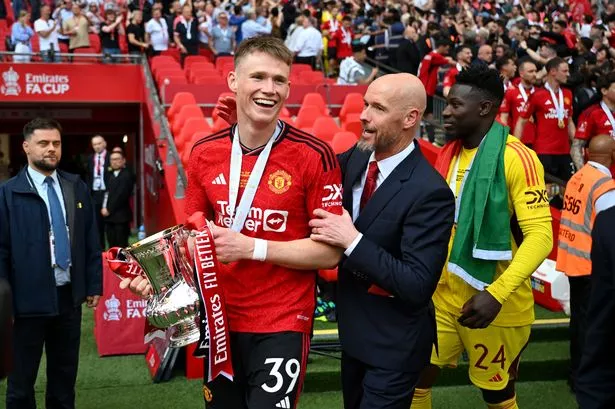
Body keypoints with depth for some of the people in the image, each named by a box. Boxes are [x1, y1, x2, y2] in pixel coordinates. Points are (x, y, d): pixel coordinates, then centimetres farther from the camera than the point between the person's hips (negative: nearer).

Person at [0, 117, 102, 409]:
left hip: (69, 294, 4)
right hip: (30, 297, -4)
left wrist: (94, 285, 7)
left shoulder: (77, 187, 8)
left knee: (65, 374, 15)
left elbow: (91, 241, 10)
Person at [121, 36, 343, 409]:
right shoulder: (205, 153, 1)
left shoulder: (314, 156, -13)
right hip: (219, 319, 5)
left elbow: (331, 251, -13)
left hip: (282, 325, -5)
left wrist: (252, 247, -20)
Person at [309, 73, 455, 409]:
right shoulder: (356, 158, -4)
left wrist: (352, 240, -31)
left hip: (394, 345, -8)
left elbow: (417, 286, -29)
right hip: (352, 328, 8)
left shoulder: (429, 193, -27)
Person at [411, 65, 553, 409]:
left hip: (493, 304, -6)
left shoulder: (516, 157, -15)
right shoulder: (449, 154, 7)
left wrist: (496, 294, -29)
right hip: (444, 296, 6)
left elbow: (540, 235, -21)